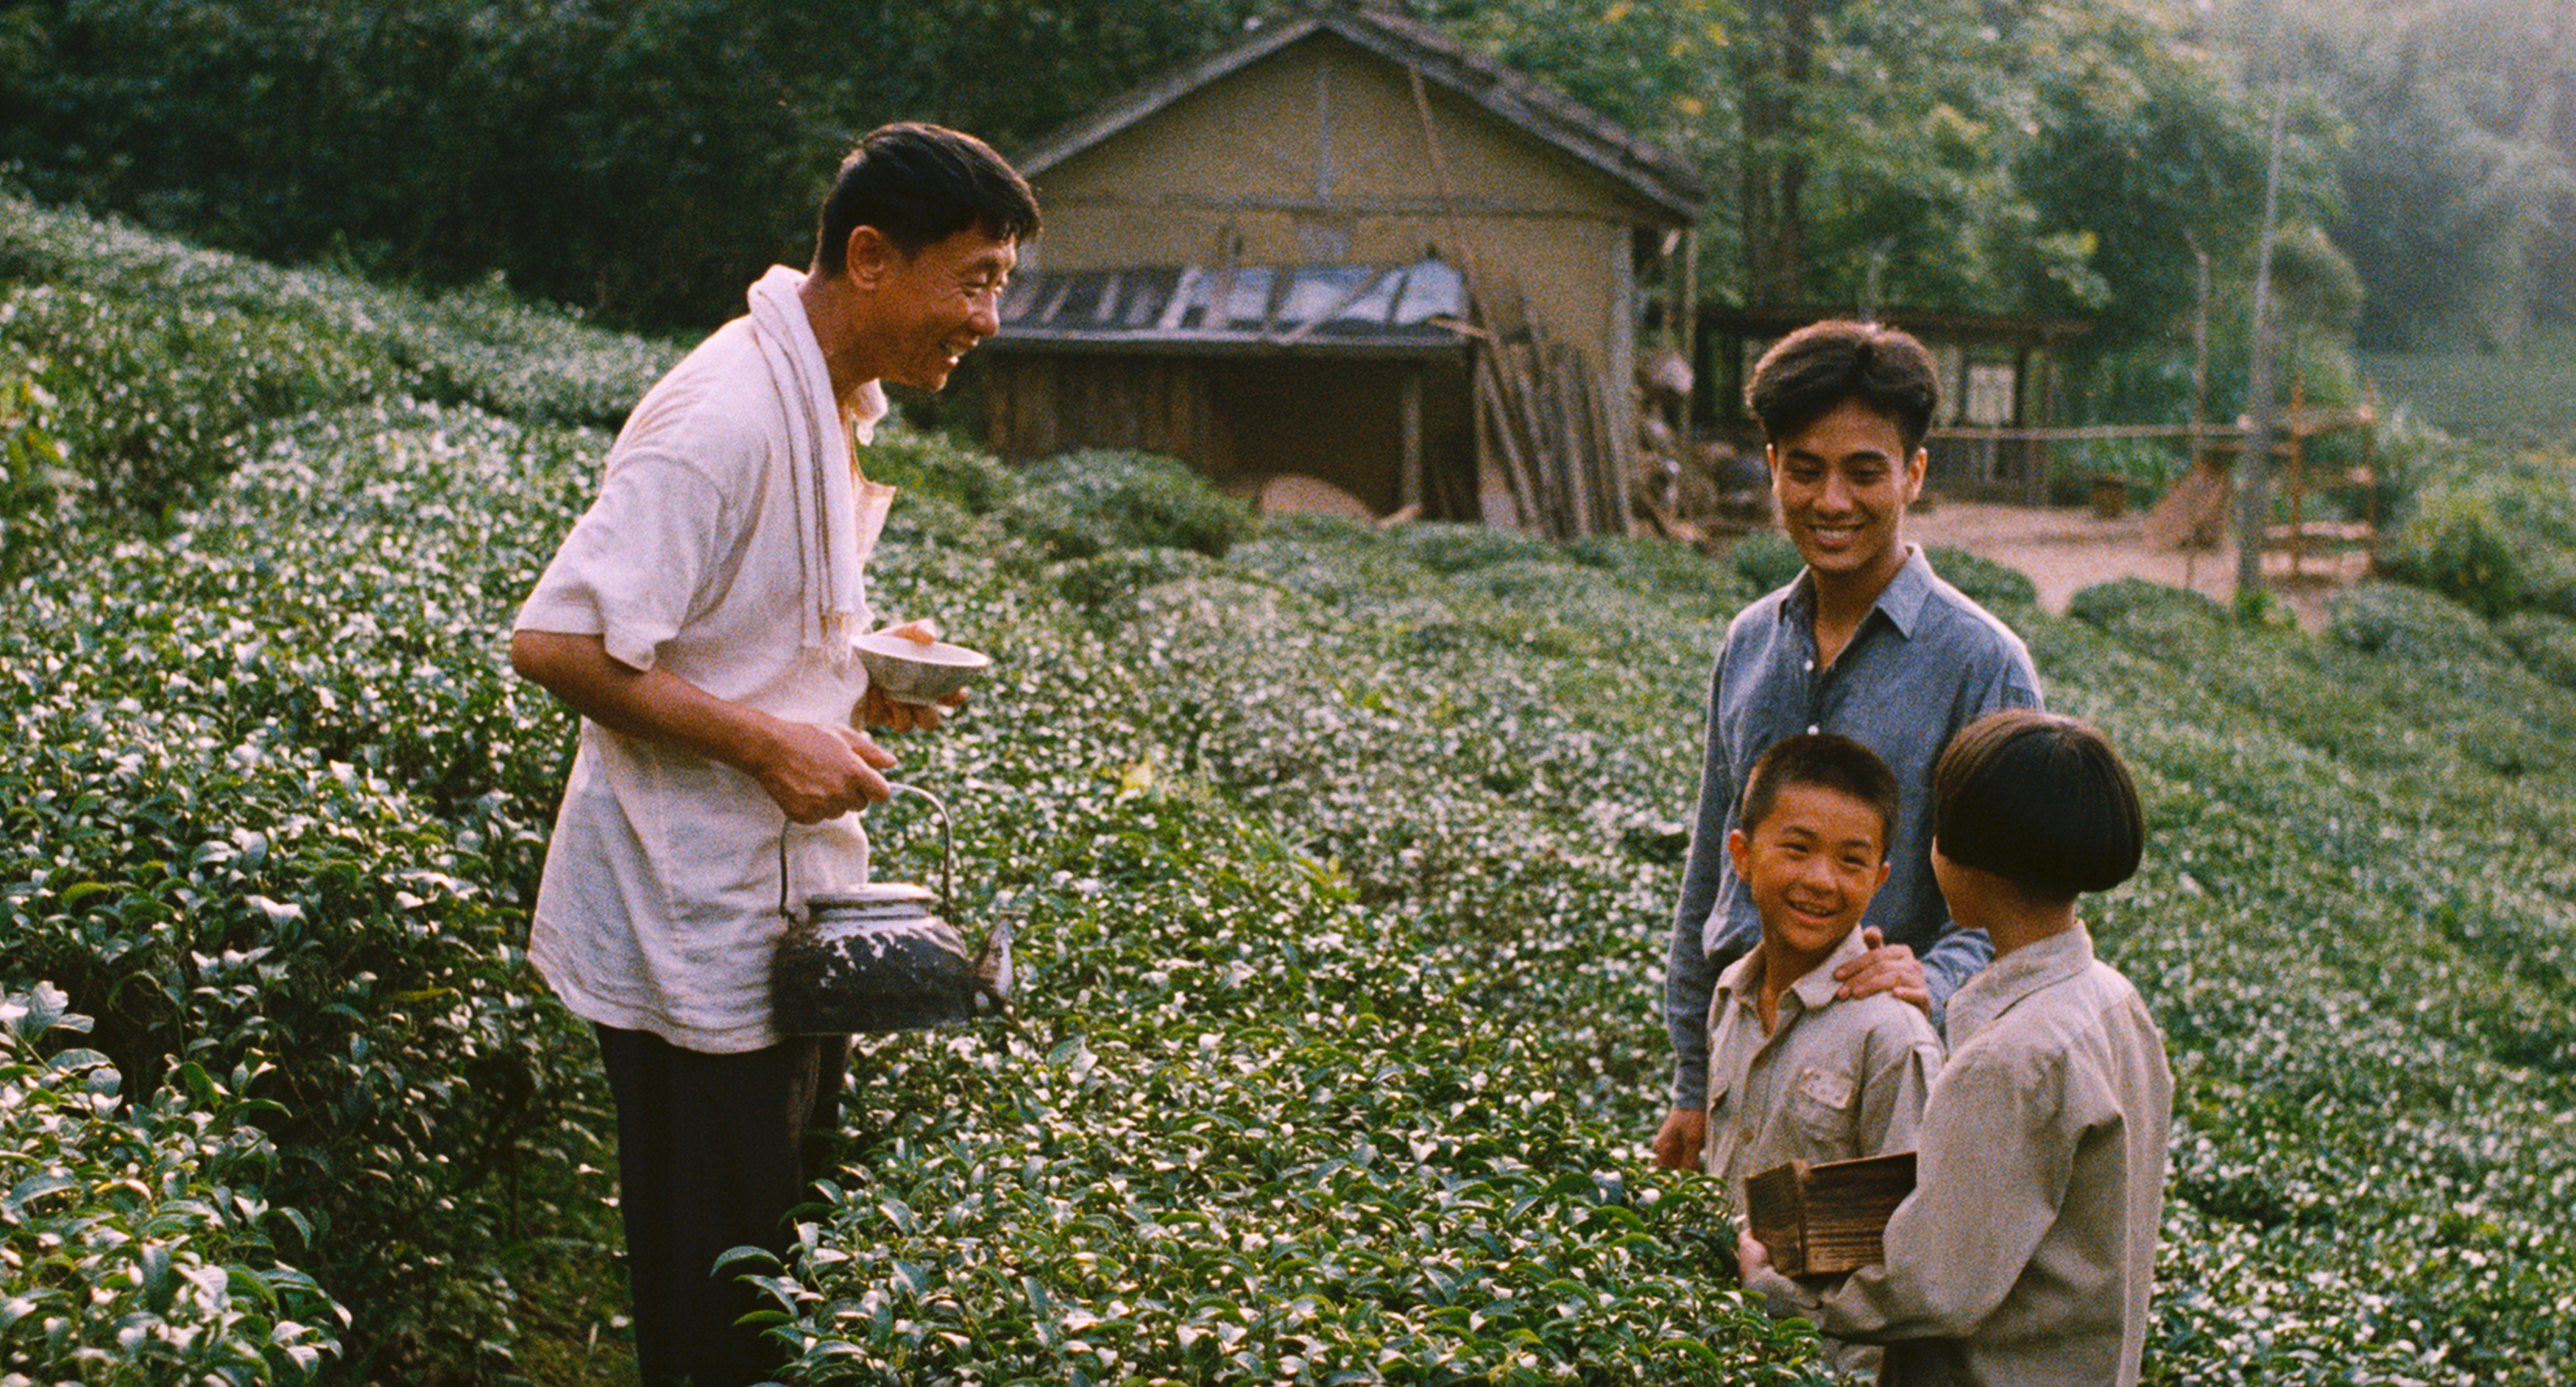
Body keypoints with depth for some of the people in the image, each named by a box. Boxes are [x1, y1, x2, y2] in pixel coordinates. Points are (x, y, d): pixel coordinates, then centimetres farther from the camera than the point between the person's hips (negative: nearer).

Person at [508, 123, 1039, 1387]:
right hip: (693, 936, -9)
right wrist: (767, 743, -23)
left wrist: (862, 680, 5)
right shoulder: (722, 420, -23)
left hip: (790, 905, 10)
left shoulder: (839, 405, 9)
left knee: (800, 1248, 18)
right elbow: (555, 643, -25)